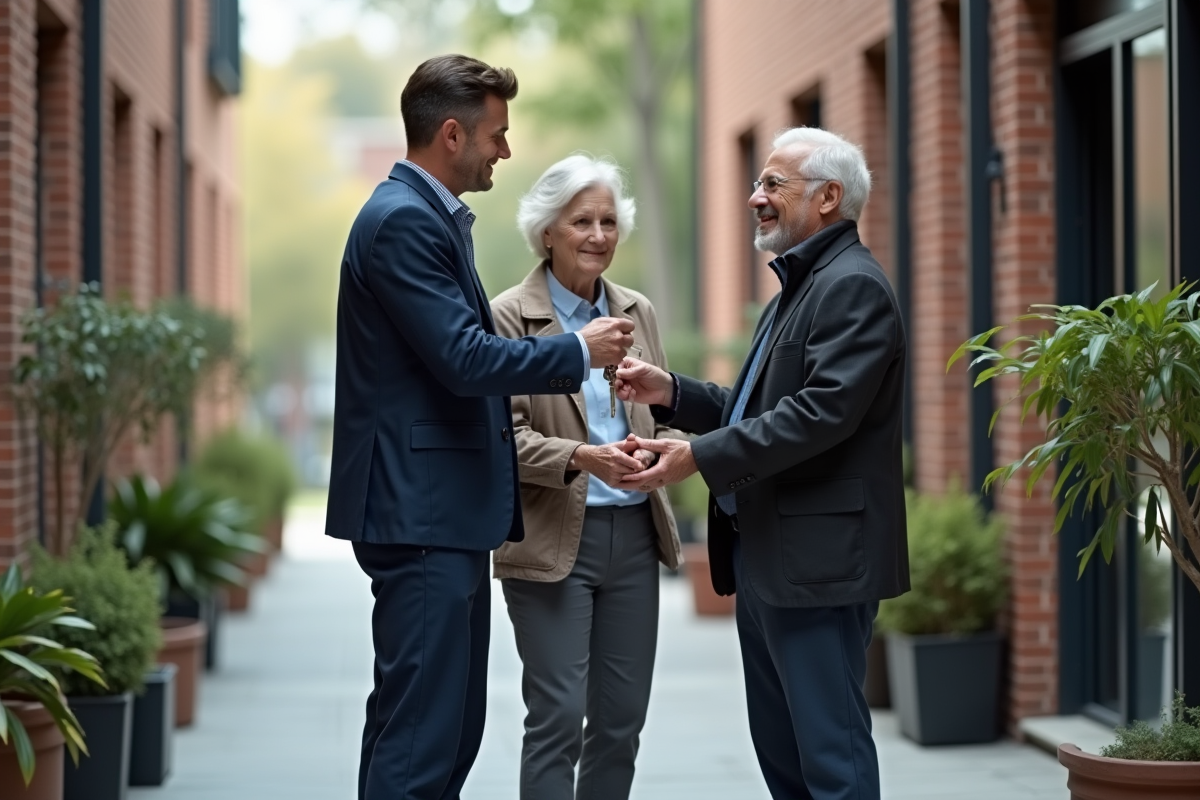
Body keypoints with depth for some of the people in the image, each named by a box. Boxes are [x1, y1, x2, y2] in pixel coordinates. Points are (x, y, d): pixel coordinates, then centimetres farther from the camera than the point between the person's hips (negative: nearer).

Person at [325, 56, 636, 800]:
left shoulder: (429, 215, 17)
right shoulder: (402, 220, -15)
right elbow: (464, 358, -21)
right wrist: (580, 351, -10)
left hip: (444, 512, 11)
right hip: (420, 513, -11)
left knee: (451, 727, 14)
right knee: (421, 730, -9)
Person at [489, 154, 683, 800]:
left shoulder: (637, 312, 11)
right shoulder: (508, 318, -5)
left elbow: (661, 413, 14)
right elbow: (502, 435, -10)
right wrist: (580, 458, -25)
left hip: (635, 535, 5)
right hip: (552, 541, -5)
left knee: (622, 717, 9)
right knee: (558, 717, -5)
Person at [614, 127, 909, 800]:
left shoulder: (854, 287, -12)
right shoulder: (799, 287, 21)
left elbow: (821, 412, -23)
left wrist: (702, 456, -21)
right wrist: (671, 393, 7)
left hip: (817, 559, -11)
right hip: (766, 555, 11)